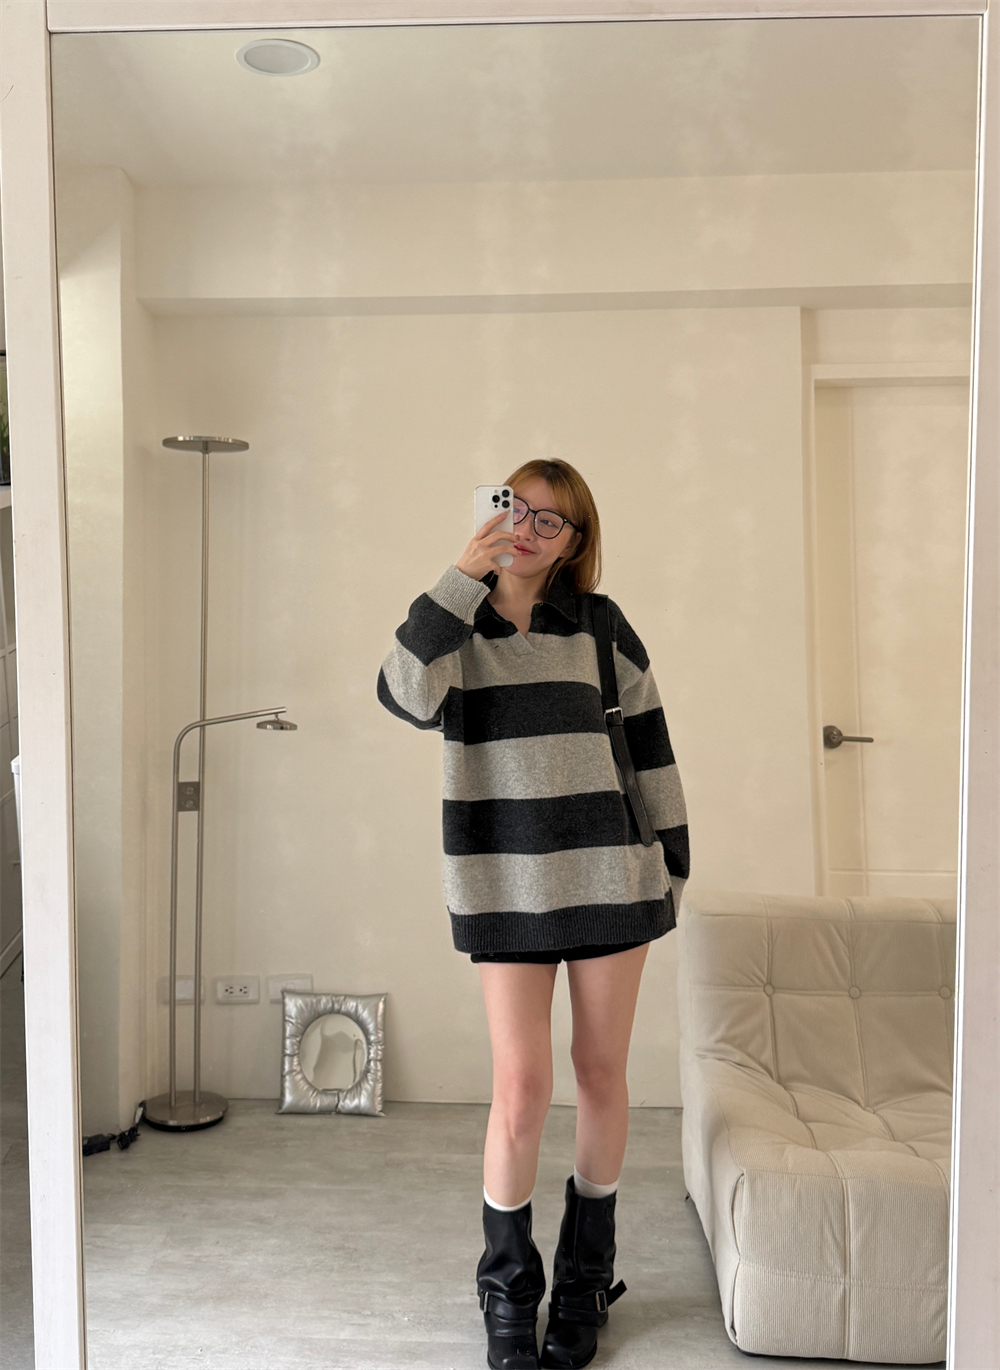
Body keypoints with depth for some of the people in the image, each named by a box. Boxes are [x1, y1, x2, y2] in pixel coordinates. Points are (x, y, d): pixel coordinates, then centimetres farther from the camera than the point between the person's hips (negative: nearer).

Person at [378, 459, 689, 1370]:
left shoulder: (602, 628, 4)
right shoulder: (458, 624, 4)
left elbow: (651, 751, 8)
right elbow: (407, 695, -18)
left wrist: (670, 867, 6)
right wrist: (463, 576, -18)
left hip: (611, 876, 1)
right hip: (506, 884, -1)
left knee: (601, 1071, 9)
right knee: (521, 1085, -1)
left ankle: (585, 1280, 29)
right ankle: (509, 1288, 22)